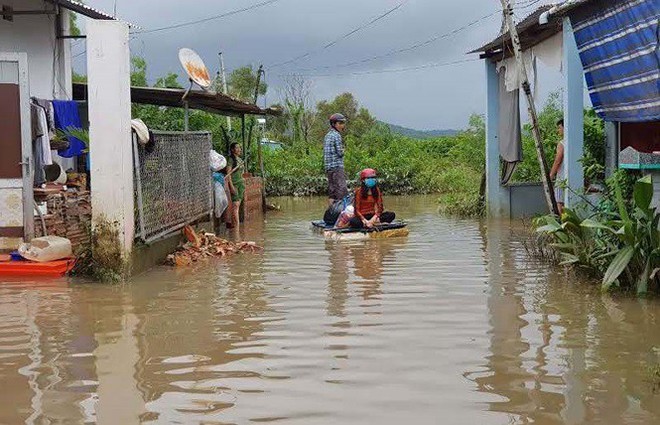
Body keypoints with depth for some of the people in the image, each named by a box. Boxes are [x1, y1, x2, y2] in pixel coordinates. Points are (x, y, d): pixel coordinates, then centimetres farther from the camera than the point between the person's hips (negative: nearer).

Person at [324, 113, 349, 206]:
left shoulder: (327, 135, 19)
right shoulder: (336, 135, -9)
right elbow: (340, 152, -14)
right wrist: (343, 151, 7)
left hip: (329, 167, 9)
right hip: (337, 167, -9)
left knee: (332, 192, 9)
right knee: (342, 191, -12)